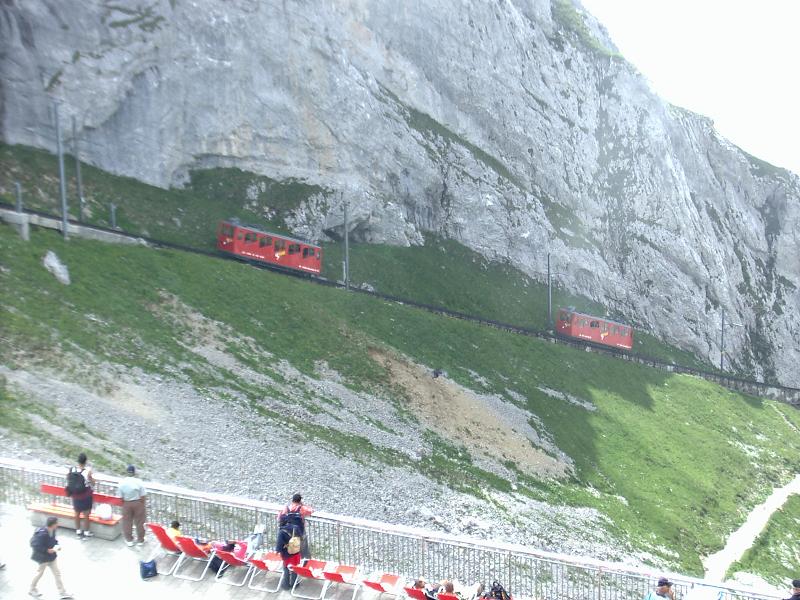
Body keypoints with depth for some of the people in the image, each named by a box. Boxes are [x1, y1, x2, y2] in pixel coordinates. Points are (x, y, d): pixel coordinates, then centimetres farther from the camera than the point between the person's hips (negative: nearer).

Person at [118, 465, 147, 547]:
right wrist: (142, 505, 2)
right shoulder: (138, 482, -18)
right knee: (139, 522, 14)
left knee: (127, 522, 18)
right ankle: (140, 540, 26)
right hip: (138, 503, -1)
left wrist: (123, 504, 11)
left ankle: (129, 540, 28)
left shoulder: (122, 482, -13)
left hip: (127, 504, 1)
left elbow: (121, 497, -6)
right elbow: (143, 496, -14)